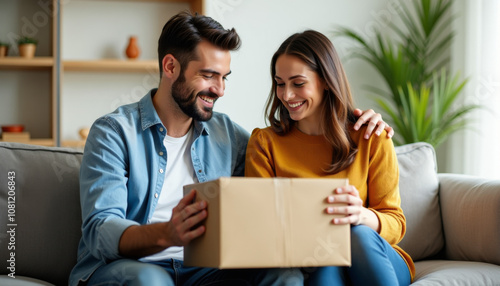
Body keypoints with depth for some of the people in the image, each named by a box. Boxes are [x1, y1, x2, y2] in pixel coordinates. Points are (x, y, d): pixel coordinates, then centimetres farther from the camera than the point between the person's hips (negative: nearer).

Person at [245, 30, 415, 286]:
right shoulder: (264, 143, 6)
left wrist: (361, 215, -27)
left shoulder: (371, 138, 3)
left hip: (371, 256, 1)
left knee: (359, 235, -33)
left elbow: (395, 223, -1)